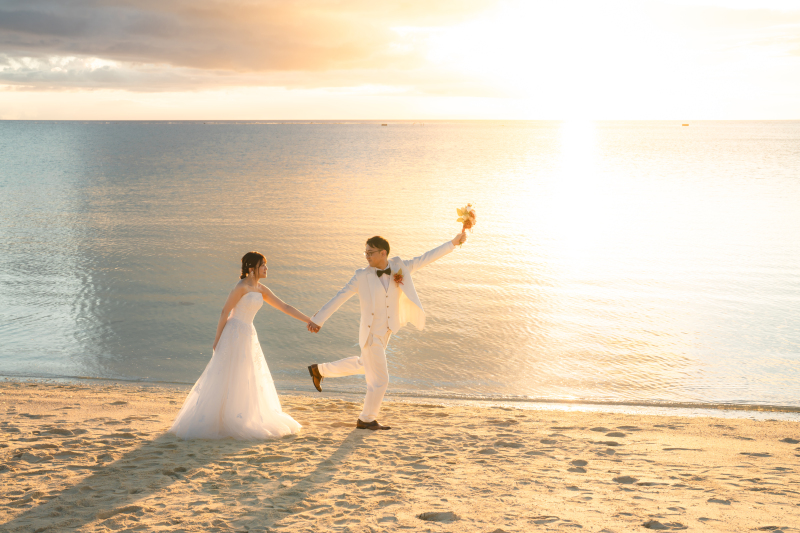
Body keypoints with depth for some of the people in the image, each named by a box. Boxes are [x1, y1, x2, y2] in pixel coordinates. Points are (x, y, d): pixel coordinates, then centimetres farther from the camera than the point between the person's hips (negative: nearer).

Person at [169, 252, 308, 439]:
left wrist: (309, 320, 11)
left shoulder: (261, 289, 11)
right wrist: (217, 339, -10)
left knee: (249, 381, 11)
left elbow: (285, 307, 13)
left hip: (248, 336, 9)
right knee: (224, 378, -8)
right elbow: (225, 312, -11)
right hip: (234, 334, -9)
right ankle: (202, 422, -2)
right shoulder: (241, 287, -13)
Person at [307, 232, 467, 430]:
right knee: (379, 379, 2)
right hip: (371, 335, -7)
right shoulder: (362, 276, -16)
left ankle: (320, 370, 46)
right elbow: (339, 298, -11)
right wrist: (318, 319, -9)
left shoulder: (399, 268, -6)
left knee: (365, 365, 30)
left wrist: (453, 243, -8)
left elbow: (426, 258, -5)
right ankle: (366, 419, 23)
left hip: (384, 332, 7)